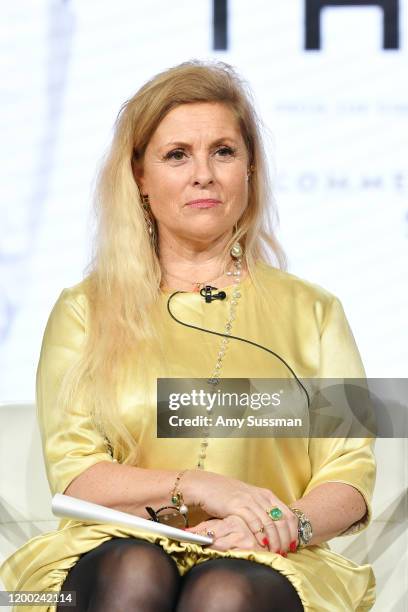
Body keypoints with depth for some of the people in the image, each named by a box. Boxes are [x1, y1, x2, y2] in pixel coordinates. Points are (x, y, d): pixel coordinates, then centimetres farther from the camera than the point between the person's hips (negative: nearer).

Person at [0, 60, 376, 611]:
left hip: (258, 566, 0)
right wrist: (193, 486, -13)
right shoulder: (84, 311, 16)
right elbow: (72, 473, 4)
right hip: (118, 550, 0)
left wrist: (290, 524, -14)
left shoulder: (310, 311, 17)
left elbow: (351, 474, 9)